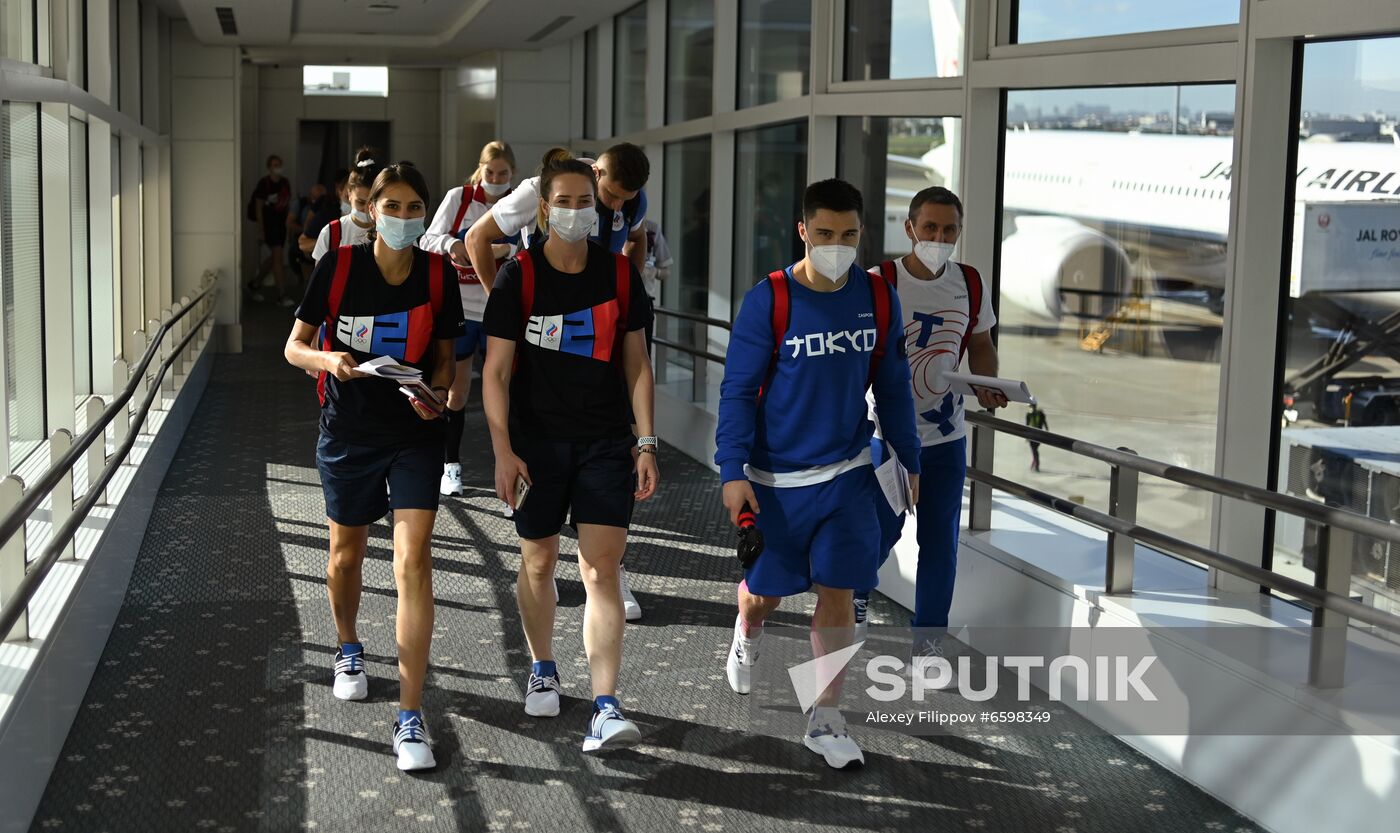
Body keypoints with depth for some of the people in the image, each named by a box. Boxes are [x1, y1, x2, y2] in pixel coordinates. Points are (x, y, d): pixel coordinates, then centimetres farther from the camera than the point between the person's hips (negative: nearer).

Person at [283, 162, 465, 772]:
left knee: (413, 562, -12)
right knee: (346, 556, 18)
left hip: (415, 432, -1)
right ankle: (349, 652, 49)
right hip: (348, 430, 1)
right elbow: (295, 345, -2)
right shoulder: (339, 265, -8)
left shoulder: (438, 274, -4)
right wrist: (329, 360, -23)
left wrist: (437, 391, -14)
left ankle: (410, 716, -9)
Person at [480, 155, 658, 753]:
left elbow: (636, 364, 7)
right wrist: (503, 451, -13)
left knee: (601, 569, -7)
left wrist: (646, 443, 1)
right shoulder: (518, 277, -5)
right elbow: (496, 372, -5)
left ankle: (606, 709, -9)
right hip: (536, 441, 0)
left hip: (606, 442, 1)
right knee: (539, 561, 12)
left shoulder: (620, 273, 2)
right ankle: (542, 669, 37)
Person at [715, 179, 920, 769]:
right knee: (766, 589, 12)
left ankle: (825, 719, 13)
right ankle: (747, 634, 49)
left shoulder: (878, 299, -1)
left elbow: (892, 387, 10)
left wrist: (910, 460, 12)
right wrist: (733, 471, -15)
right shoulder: (769, 300, -13)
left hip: (849, 475, 2)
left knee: (838, 593, 0)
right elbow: (738, 390, -9)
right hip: (777, 477, -2)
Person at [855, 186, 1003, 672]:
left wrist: (986, 386, -5)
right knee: (883, 531, 5)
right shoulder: (878, 284, -12)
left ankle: (928, 641, 19)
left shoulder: (971, 285, 1)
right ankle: (857, 594, 39)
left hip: (947, 435, 3)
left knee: (940, 540, 5)